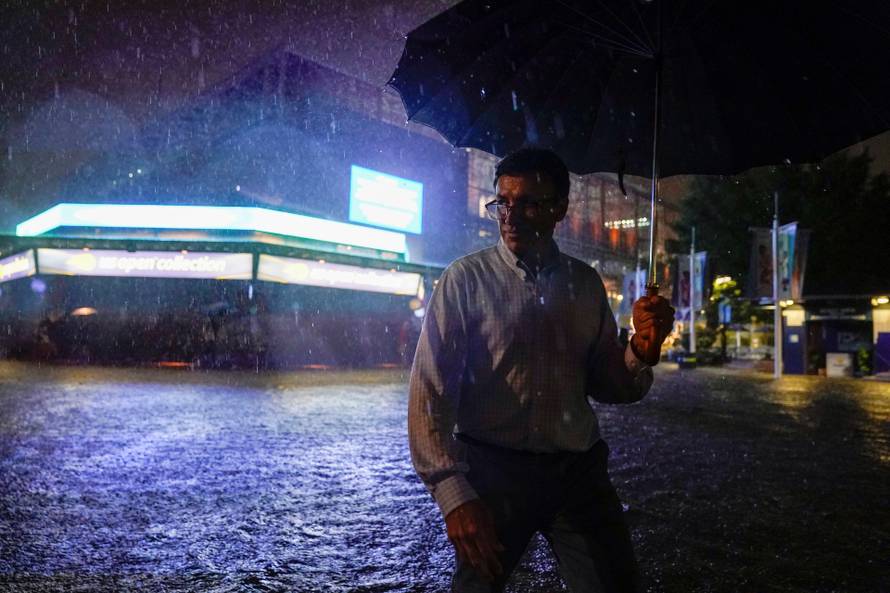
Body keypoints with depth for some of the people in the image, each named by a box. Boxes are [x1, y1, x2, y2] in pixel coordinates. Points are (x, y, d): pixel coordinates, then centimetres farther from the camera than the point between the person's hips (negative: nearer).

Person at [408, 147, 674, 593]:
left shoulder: (586, 283, 6)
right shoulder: (466, 278, -6)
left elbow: (608, 388, 10)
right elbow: (430, 390, -12)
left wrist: (642, 352, -11)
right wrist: (453, 494, -21)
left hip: (578, 471, 4)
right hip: (492, 469, -3)